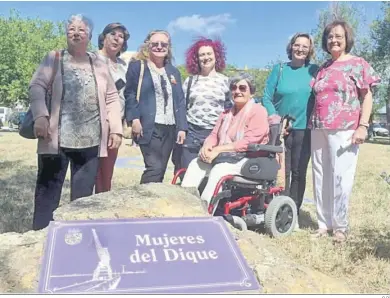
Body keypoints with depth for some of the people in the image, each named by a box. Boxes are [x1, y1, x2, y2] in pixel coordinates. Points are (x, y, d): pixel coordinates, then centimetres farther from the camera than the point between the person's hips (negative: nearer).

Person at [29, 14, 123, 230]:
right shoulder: (54, 59, 10)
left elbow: (112, 98, 13)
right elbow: (36, 87, -1)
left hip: (90, 140, 2)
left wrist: (116, 129, 3)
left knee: (83, 194, 5)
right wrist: (40, 116, -18)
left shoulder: (99, 65, 15)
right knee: (48, 189, 2)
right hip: (57, 137, -2)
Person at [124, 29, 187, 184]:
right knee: (154, 168, -16)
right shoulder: (137, 66, 4)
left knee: (161, 170, 6)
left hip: (170, 128, 6)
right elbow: (129, 94, -4)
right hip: (149, 126, -6)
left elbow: (180, 100, 16)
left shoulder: (174, 71, 20)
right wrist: (134, 119, -17)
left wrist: (182, 127, 7)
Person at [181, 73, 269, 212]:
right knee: (196, 164, -17)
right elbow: (214, 134, 13)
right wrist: (207, 146, -13)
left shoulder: (258, 111, -6)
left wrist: (218, 150, -22)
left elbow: (248, 142, -18)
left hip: (249, 160, -7)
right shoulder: (227, 113, 21)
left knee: (219, 169, -34)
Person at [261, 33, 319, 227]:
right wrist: (275, 118, -12)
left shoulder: (314, 71, 6)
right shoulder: (279, 69, 5)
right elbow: (266, 98, 1)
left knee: (299, 173, 6)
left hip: (304, 130, 1)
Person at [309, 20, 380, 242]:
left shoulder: (358, 64, 4)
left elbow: (367, 97, 0)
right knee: (321, 177, 5)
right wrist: (312, 123, 11)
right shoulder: (323, 68, 17)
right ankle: (324, 223, 15)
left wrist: (363, 126, -11)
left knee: (341, 177, -4)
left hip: (344, 129, -5)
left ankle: (340, 226, 9)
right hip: (319, 129, 5)